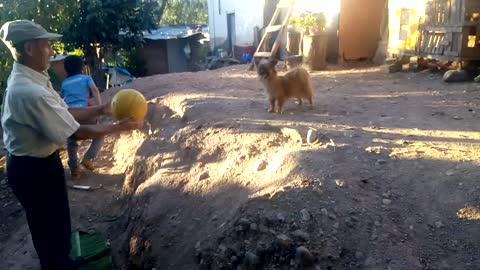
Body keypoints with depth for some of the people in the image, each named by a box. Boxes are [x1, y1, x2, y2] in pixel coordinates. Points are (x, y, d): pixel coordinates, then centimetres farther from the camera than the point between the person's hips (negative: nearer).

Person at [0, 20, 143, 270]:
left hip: (36, 163, 10)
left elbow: (65, 113, 5)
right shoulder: (31, 92, -31)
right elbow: (76, 132, -26)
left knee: (55, 221, 27)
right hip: (34, 170, -10)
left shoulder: (29, 81, 1)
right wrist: (118, 126, -16)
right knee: (49, 226, 11)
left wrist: (102, 109, -3)